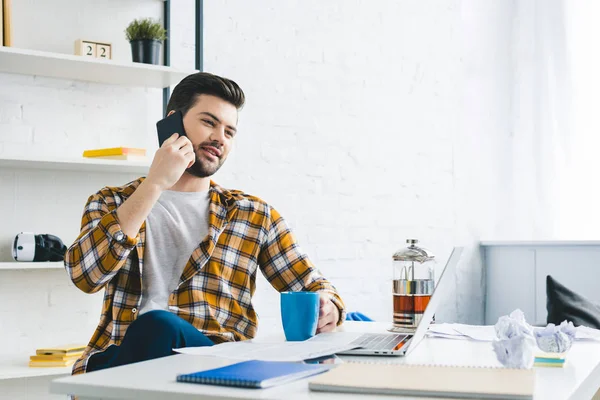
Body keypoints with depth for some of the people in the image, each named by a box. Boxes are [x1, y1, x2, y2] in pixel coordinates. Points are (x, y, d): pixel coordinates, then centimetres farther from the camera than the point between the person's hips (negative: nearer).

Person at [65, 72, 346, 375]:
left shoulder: (254, 216, 18)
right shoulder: (111, 203, 16)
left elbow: (312, 286, 18)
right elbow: (84, 275, -4)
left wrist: (326, 307, -8)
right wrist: (155, 184, -6)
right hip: (122, 358, 0)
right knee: (154, 325, -36)